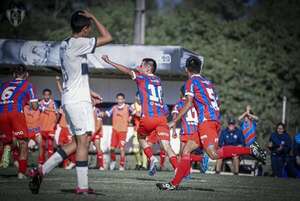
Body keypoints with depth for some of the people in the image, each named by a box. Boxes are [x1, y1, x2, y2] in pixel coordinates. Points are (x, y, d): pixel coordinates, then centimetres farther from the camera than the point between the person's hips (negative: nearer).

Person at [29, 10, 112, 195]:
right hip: (79, 101, -9)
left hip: (70, 99, 9)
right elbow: (108, 37, -13)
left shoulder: (65, 45, 15)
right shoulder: (79, 43, -14)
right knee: (83, 141, -6)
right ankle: (82, 186, -5)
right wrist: (93, 17, -4)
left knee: (77, 143, 12)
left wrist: (88, 92, 24)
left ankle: (41, 171, 10)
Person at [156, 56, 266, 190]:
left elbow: (189, 103, -6)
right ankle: (174, 184, 5)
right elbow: (217, 103, 24)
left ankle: (249, 150, -27)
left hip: (206, 120, -9)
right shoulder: (208, 82, 25)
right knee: (186, 149, 9)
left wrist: (174, 121, -3)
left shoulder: (192, 81, 4)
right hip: (215, 121, 9)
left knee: (214, 154, -21)